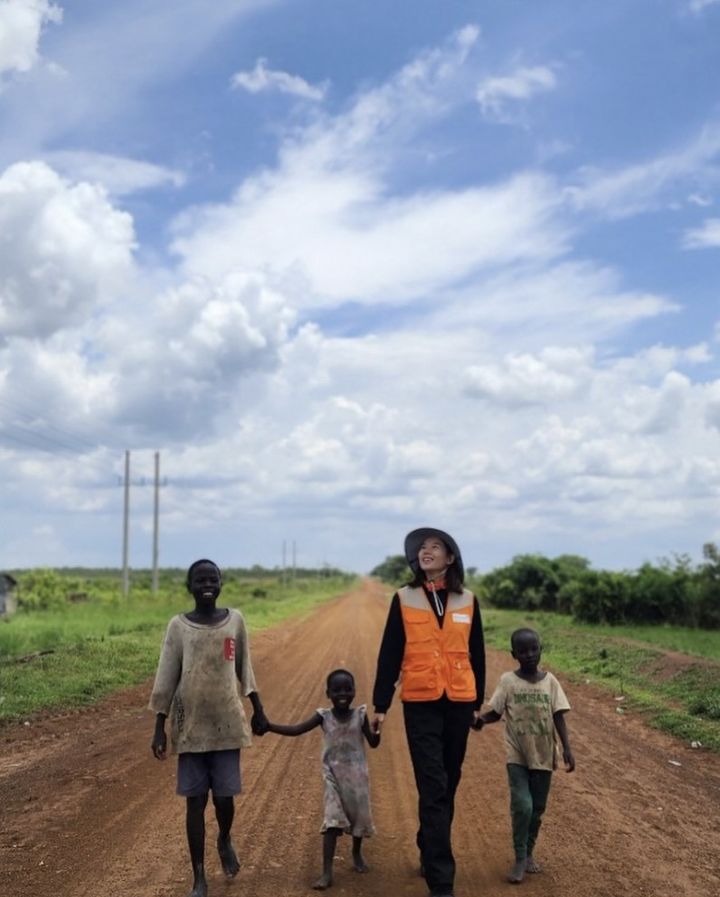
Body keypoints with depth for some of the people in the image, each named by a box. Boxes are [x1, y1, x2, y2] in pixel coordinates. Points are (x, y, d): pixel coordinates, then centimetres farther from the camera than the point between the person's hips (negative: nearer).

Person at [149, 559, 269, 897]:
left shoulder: (235, 620, 0)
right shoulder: (178, 626, -4)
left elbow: (244, 668, 10)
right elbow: (166, 678, -3)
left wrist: (258, 710, 12)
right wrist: (159, 727, -6)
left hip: (227, 724, 1)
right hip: (190, 726, -1)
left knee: (224, 797, 1)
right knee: (195, 800, 3)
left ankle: (224, 840, 35)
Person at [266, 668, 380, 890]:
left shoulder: (360, 715, -7)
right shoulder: (324, 717, -8)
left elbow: (373, 743, -5)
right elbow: (295, 730, -12)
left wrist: (378, 729, -26)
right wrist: (268, 726, -23)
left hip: (357, 776, 1)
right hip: (333, 777, -1)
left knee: (359, 816, 13)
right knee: (332, 821, -10)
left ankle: (356, 853, 43)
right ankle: (327, 872, -11)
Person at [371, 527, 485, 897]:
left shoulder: (467, 600, 4)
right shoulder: (404, 599, -1)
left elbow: (476, 654, 10)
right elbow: (389, 654, 0)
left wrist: (477, 702, 13)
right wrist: (381, 705, -1)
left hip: (458, 702, 3)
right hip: (420, 703, -3)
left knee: (448, 786, 13)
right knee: (433, 788, -6)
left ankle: (429, 853, 33)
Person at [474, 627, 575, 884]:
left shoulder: (550, 681, -2)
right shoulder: (507, 681, -6)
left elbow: (558, 716, -1)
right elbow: (495, 712, -5)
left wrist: (567, 748, -8)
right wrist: (480, 719, -26)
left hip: (543, 756, 2)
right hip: (517, 756, -2)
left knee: (537, 809, 12)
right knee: (522, 805, -13)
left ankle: (529, 854, 31)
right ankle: (520, 859, 3)